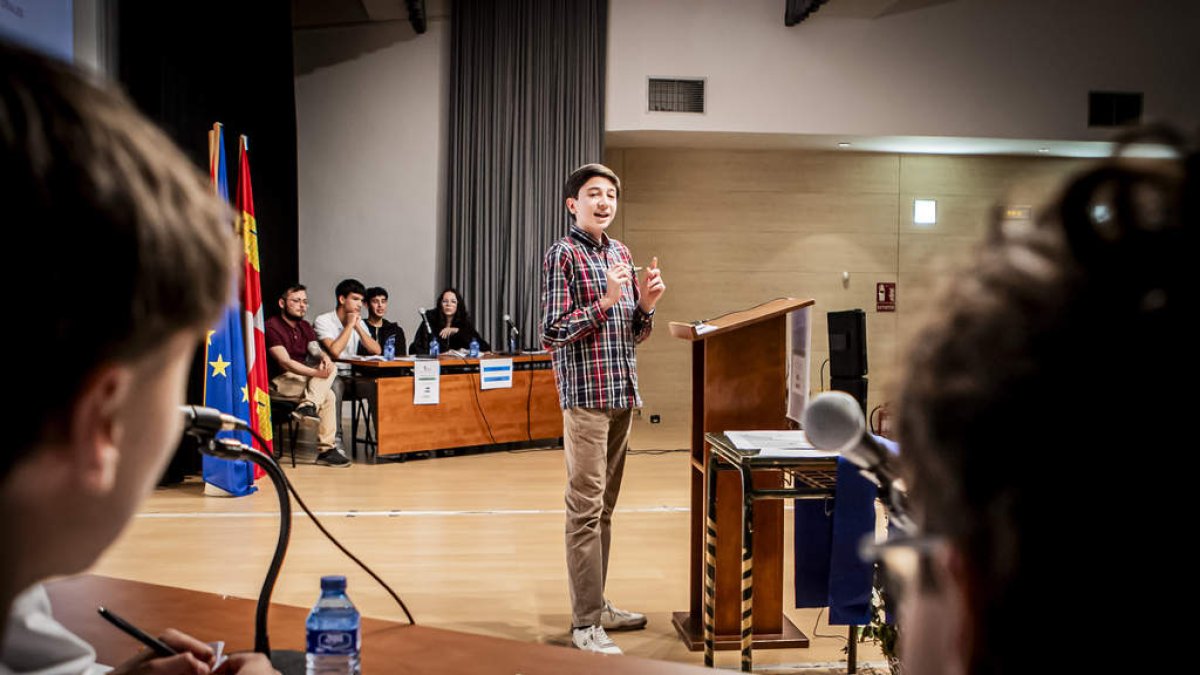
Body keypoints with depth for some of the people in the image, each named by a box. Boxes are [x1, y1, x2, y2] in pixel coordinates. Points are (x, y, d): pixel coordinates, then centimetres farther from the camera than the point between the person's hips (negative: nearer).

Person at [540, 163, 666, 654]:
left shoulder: (621, 253, 15)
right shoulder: (562, 255, -7)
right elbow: (552, 334, -13)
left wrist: (646, 304, -1)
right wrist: (605, 301, -20)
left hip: (623, 395, 7)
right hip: (586, 396, -7)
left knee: (604, 507, 13)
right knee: (585, 509, -5)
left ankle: (596, 604, 23)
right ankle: (586, 623, 1)